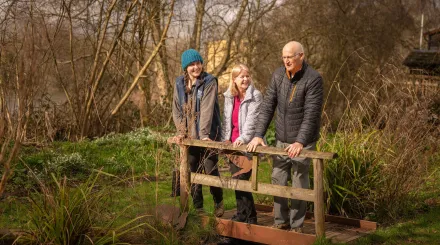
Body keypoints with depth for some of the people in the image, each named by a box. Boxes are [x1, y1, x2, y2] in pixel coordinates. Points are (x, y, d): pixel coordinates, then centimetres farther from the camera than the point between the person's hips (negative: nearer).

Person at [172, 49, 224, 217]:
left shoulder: (209, 82, -7)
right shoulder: (179, 84, 8)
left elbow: (207, 110, -17)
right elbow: (176, 110, 8)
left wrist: (204, 133, -24)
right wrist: (181, 131, -5)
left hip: (208, 135, -4)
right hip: (189, 137, 4)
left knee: (211, 170, -2)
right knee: (193, 172, 8)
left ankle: (218, 203, 21)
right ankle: (198, 208, 19)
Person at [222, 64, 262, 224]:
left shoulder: (255, 96, -8)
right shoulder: (229, 97, 12)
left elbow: (252, 119, -18)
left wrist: (244, 138, -28)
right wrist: (225, 140, 8)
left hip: (248, 144, -6)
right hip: (233, 144, 6)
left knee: (241, 181, -8)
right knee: (236, 181, 9)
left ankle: (248, 216, 5)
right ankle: (242, 214, 21)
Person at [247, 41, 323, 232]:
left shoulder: (313, 79, -15)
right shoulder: (278, 75, 0)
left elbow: (311, 114, -21)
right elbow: (267, 106, 0)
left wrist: (300, 141, -29)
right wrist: (258, 135, -7)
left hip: (303, 142, -5)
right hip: (281, 139, 5)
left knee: (299, 184, 0)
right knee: (278, 180, 8)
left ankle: (297, 225, 12)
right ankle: (280, 222, 20)